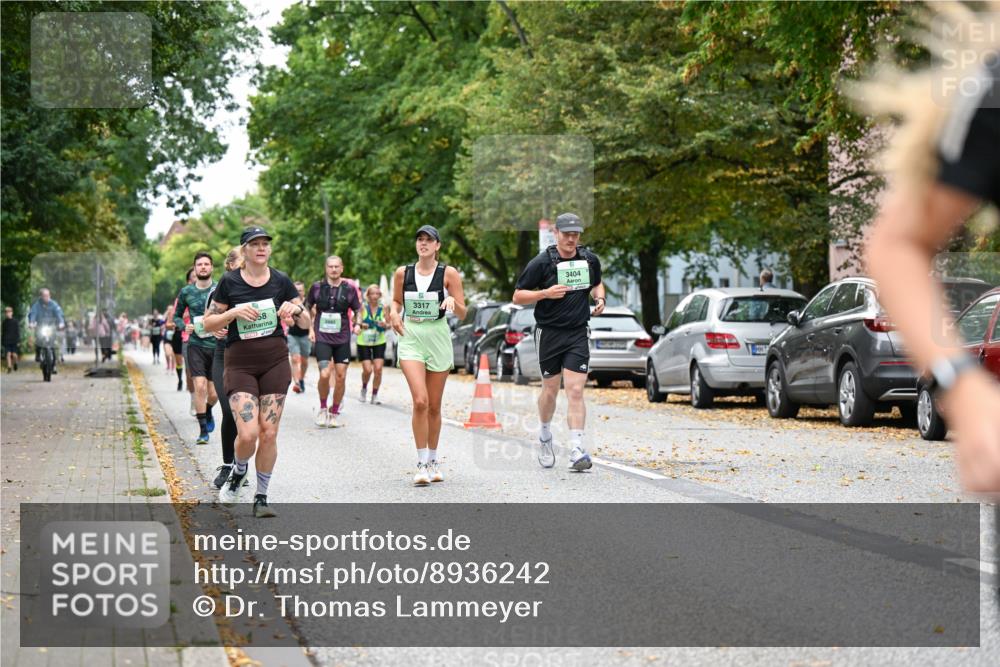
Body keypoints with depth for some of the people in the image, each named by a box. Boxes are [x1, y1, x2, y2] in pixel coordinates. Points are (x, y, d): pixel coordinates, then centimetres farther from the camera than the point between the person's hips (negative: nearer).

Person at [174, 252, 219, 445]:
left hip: (217, 345, 0)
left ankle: (208, 411, 40)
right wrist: (184, 326, -5)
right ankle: (203, 431, -5)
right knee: (200, 386, -15)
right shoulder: (186, 292, 3)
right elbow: (177, 316, 15)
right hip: (196, 346, 0)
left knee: (213, 393, 6)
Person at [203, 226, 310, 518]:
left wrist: (296, 310, -14)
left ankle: (261, 497, 13)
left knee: (269, 433, -2)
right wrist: (233, 313, -15)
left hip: (275, 362, 2)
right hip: (239, 362, -2)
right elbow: (208, 323, 3)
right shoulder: (229, 282, -1)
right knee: (248, 433, -15)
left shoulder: (281, 281, 4)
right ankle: (238, 472, 18)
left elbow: (307, 323, 8)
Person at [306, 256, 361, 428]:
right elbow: (307, 308, 15)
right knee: (325, 375, -16)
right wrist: (310, 329, 7)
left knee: (340, 377, 1)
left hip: (342, 338, 1)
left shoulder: (349, 289, 2)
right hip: (322, 338, -1)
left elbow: (357, 310, 12)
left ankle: (334, 412, 18)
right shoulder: (317, 287, 2)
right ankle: (322, 408, 8)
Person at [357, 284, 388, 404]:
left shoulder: (383, 308, -1)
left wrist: (385, 325, -17)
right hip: (363, 343, -1)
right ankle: (364, 389, 24)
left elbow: (389, 324, 6)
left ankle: (375, 395, 4)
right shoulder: (363, 307, -5)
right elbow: (355, 321, 0)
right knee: (367, 370, -7)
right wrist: (360, 325, -22)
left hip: (379, 342, 1)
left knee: (378, 369, -9)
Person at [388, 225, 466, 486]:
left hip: (439, 339, 0)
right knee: (420, 401, -16)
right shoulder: (402, 273, 4)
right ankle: (422, 463, -9)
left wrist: (453, 302, -21)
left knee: (434, 406, 8)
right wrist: (394, 312, -1)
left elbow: (463, 313, 0)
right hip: (411, 339, 0)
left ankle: (433, 461, 23)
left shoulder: (448, 273, -1)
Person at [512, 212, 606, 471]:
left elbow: (597, 284, 26)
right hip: (549, 333, -1)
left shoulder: (590, 260, 5)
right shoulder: (541, 262, -7)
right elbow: (518, 296, -4)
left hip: (578, 333, 1)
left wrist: (600, 298, 4)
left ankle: (577, 451, -13)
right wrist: (546, 293, -18)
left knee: (575, 391, -9)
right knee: (550, 390, 9)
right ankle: (545, 436, 36)